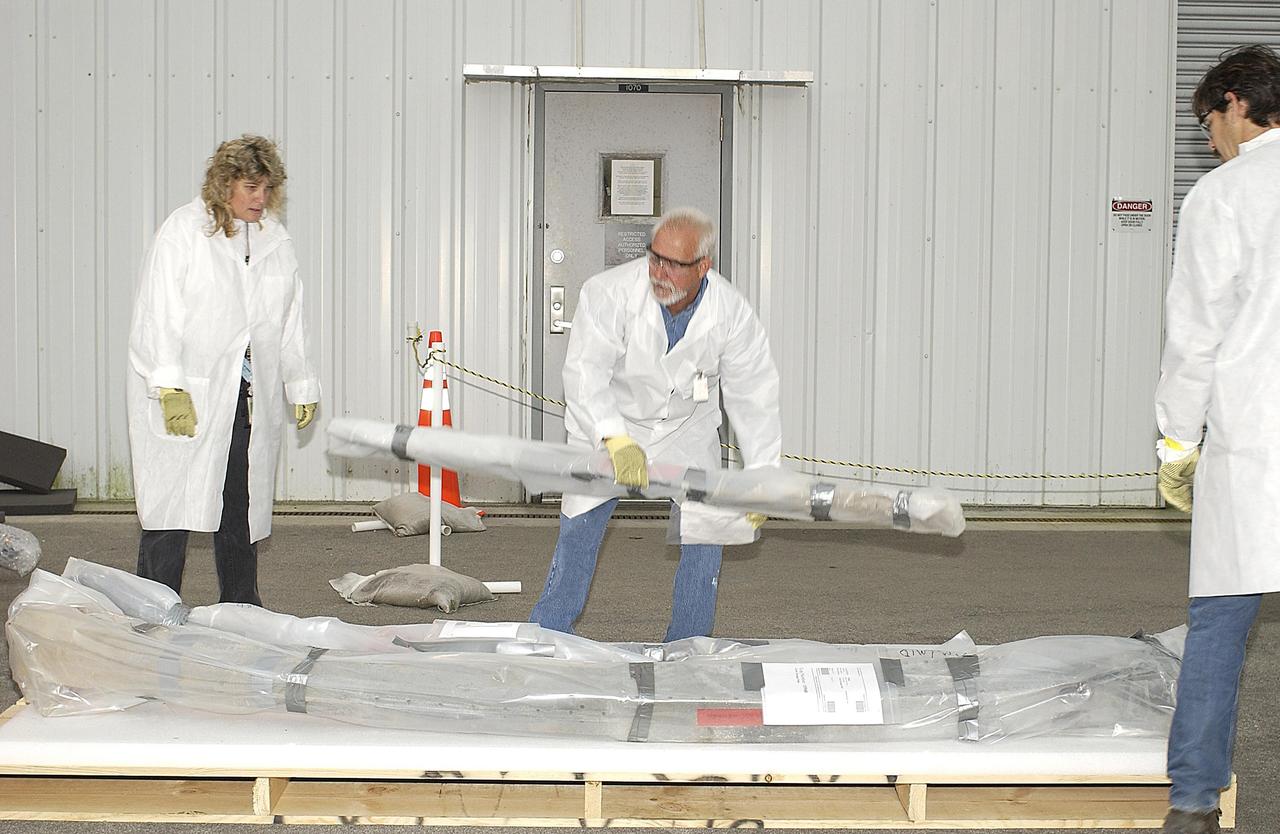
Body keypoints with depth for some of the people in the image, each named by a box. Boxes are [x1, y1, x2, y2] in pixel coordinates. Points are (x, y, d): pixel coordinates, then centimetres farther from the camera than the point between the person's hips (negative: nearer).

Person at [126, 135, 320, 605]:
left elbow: (289, 323, 18)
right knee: (172, 505, -5)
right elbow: (159, 315, -8)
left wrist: (302, 388, 15)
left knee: (242, 509, 7)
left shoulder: (276, 242, 13)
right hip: (186, 395, -5)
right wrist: (170, 388, -16)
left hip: (251, 398, 5)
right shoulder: (183, 231, -3)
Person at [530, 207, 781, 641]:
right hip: (610, 424, -2)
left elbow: (754, 397, -13)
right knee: (581, 524, -6)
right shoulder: (608, 293, -29)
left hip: (688, 430, 2)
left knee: (705, 528, -4)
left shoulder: (731, 312, -21)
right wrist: (616, 441, -49)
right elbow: (585, 372, -35)